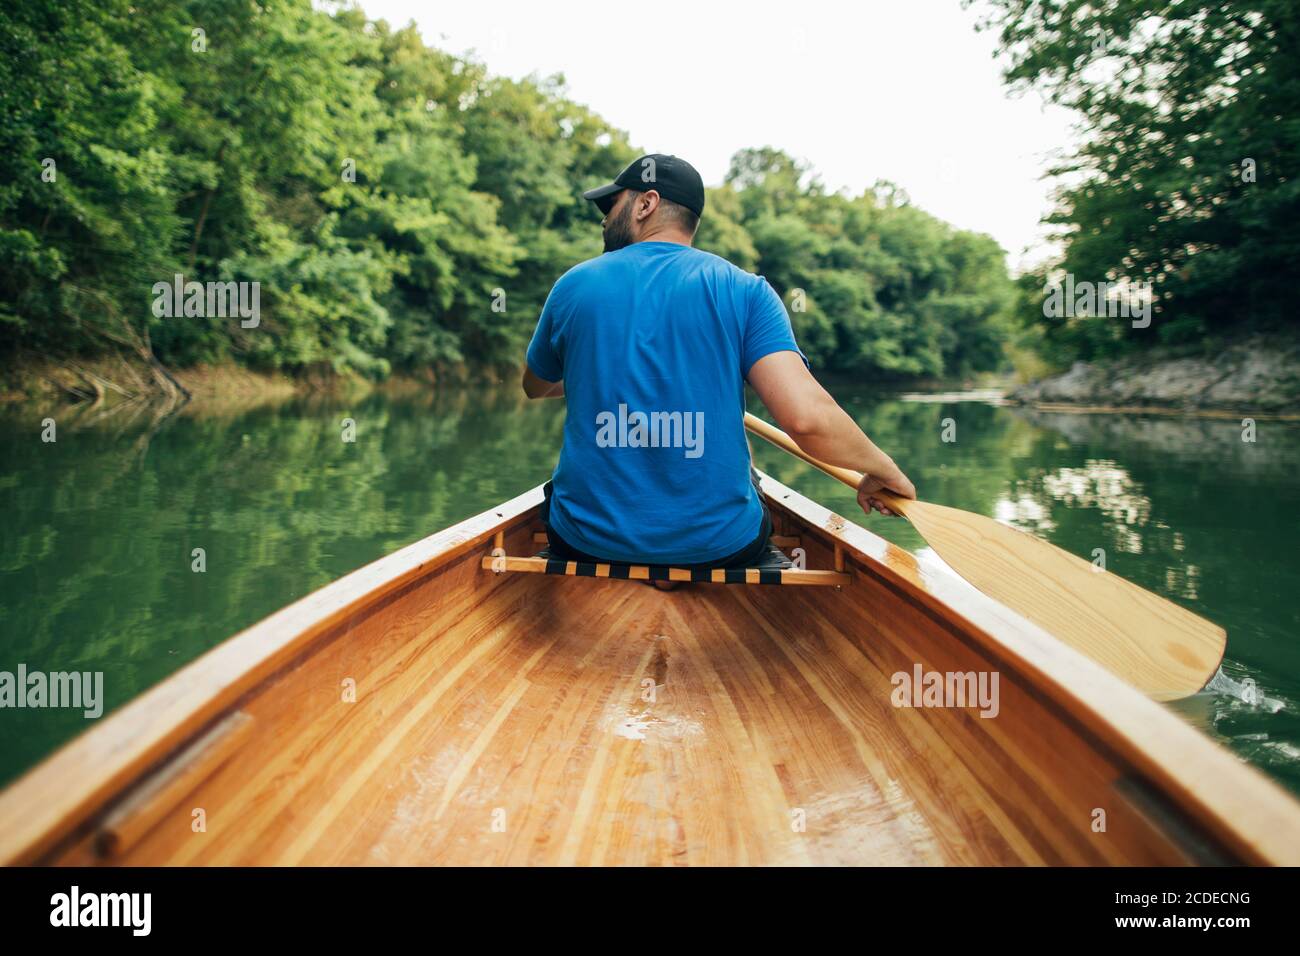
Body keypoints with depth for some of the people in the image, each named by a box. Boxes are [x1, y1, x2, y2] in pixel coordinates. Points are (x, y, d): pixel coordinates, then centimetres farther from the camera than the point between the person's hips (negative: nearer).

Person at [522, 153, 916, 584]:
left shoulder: (573, 286, 0)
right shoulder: (745, 290, -6)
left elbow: (535, 387, 19)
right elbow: (806, 416, -19)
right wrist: (882, 468, 0)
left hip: (587, 543, 1)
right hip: (720, 546, 0)